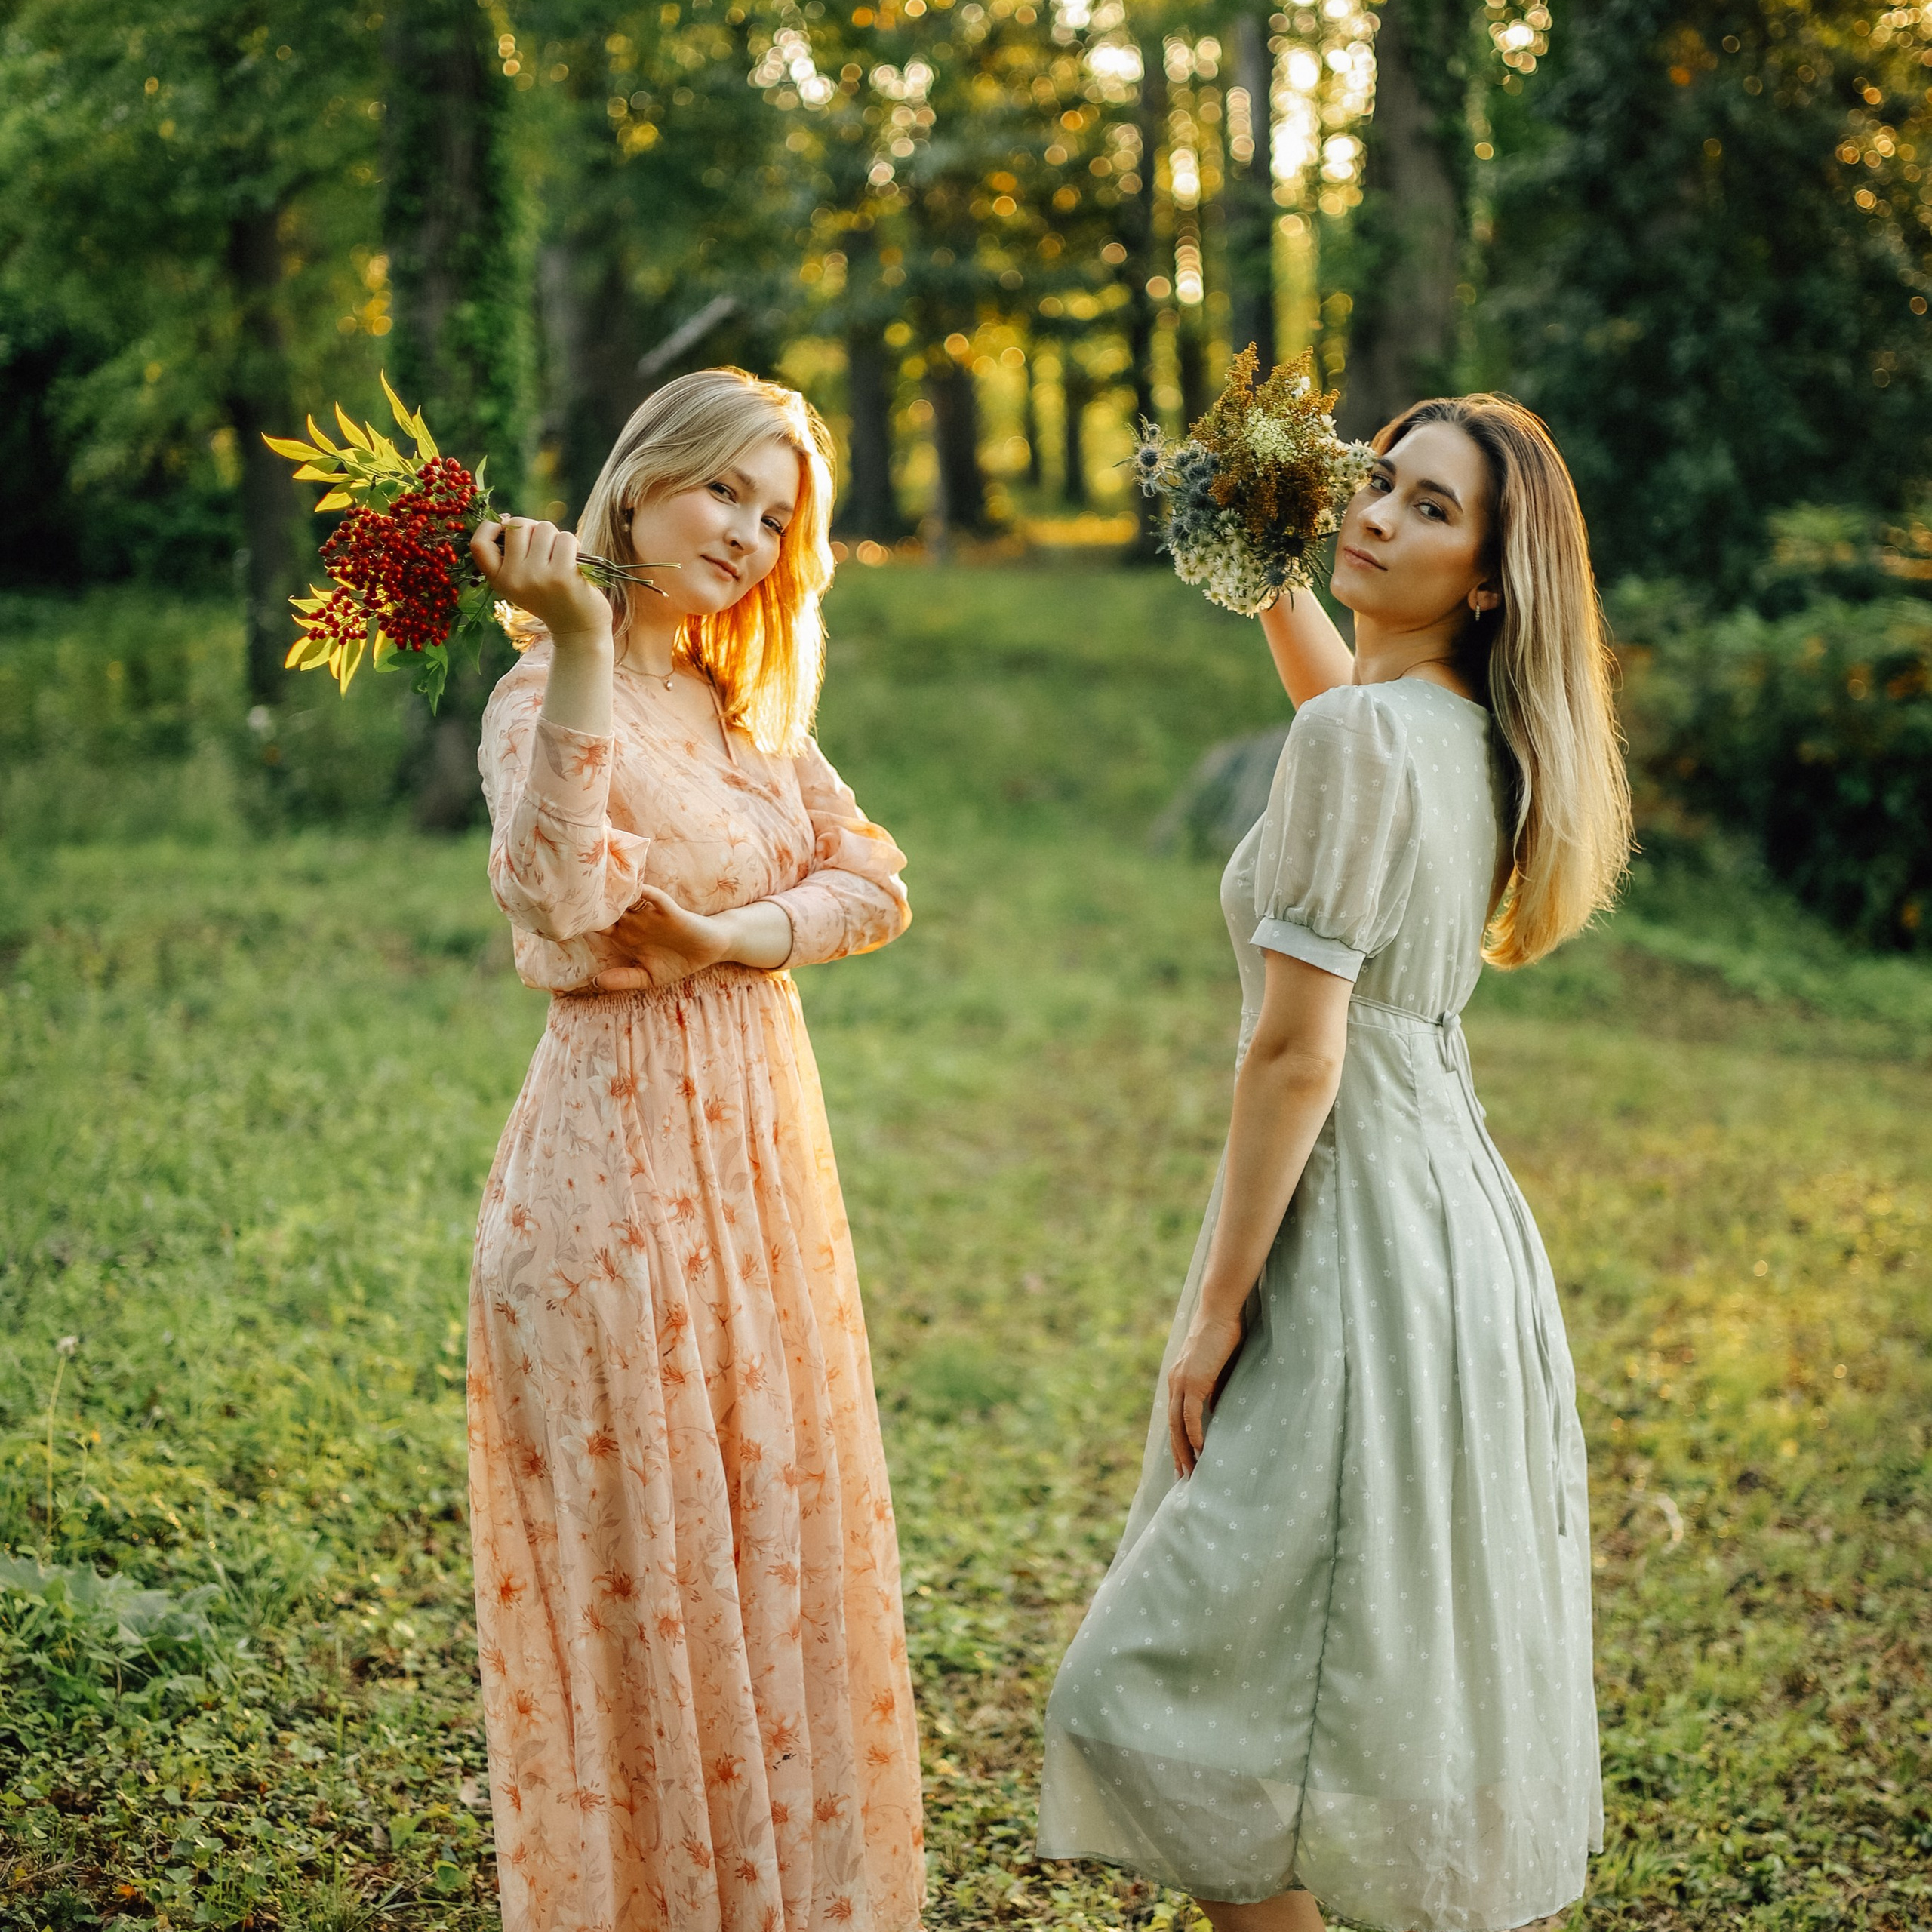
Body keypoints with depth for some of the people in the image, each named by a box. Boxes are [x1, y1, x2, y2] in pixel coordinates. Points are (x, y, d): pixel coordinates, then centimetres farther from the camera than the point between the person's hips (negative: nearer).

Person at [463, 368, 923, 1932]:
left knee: (778, 1520, 15)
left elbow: (875, 881, 3)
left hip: (760, 1128, 8)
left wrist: (738, 935, -14)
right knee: (641, 1533, 3)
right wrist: (580, 645, -34)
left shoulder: (746, 703, 12)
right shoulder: (551, 695, -11)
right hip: (624, 1141, -7)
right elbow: (561, 896, -31)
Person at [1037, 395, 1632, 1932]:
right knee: (1431, 1676, 18)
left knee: (1187, 1692, -2)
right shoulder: (1483, 734, 8)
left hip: (1361, 1240, -9)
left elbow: (1297, 1053, -20)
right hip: (1463, 1215, 9)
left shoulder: (1363, 738, -18)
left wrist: (1216, 1306, -15)